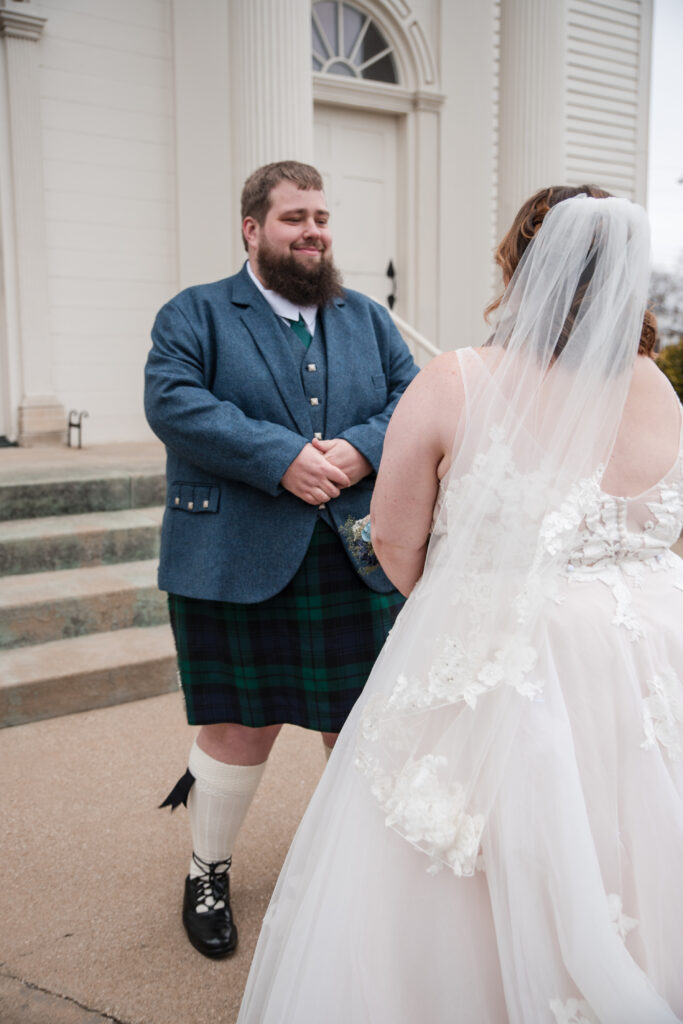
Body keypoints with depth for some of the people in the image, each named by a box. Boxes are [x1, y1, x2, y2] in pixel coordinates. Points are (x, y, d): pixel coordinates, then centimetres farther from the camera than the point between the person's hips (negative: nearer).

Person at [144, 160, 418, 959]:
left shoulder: (368, 319, 16)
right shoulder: (195, 314, 3)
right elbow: (171, 402, -14)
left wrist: (361, 450, -15)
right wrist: (281, 458, -23)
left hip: (357, 566, 4)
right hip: (237, 565, -3)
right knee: (239, 727, 7)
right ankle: (208, 874, 32)